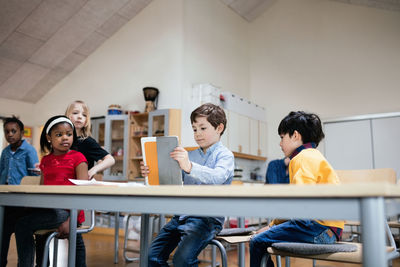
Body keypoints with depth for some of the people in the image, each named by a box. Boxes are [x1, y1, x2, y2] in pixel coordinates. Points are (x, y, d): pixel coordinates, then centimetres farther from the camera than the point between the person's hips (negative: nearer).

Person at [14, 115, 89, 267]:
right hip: (49, 208, 7)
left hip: (68, 210, -7)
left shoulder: (77, 158, -2)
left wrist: (71, 220, -19)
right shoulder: (45, 161, 17)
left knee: (22, 224, -19)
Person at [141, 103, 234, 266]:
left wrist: (190, 167, -38)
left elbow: (218, 177, -22)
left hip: (208, 217, -6)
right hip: (182, 215, 6)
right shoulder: (191, 155, 19)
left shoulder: (224, 155, -1)